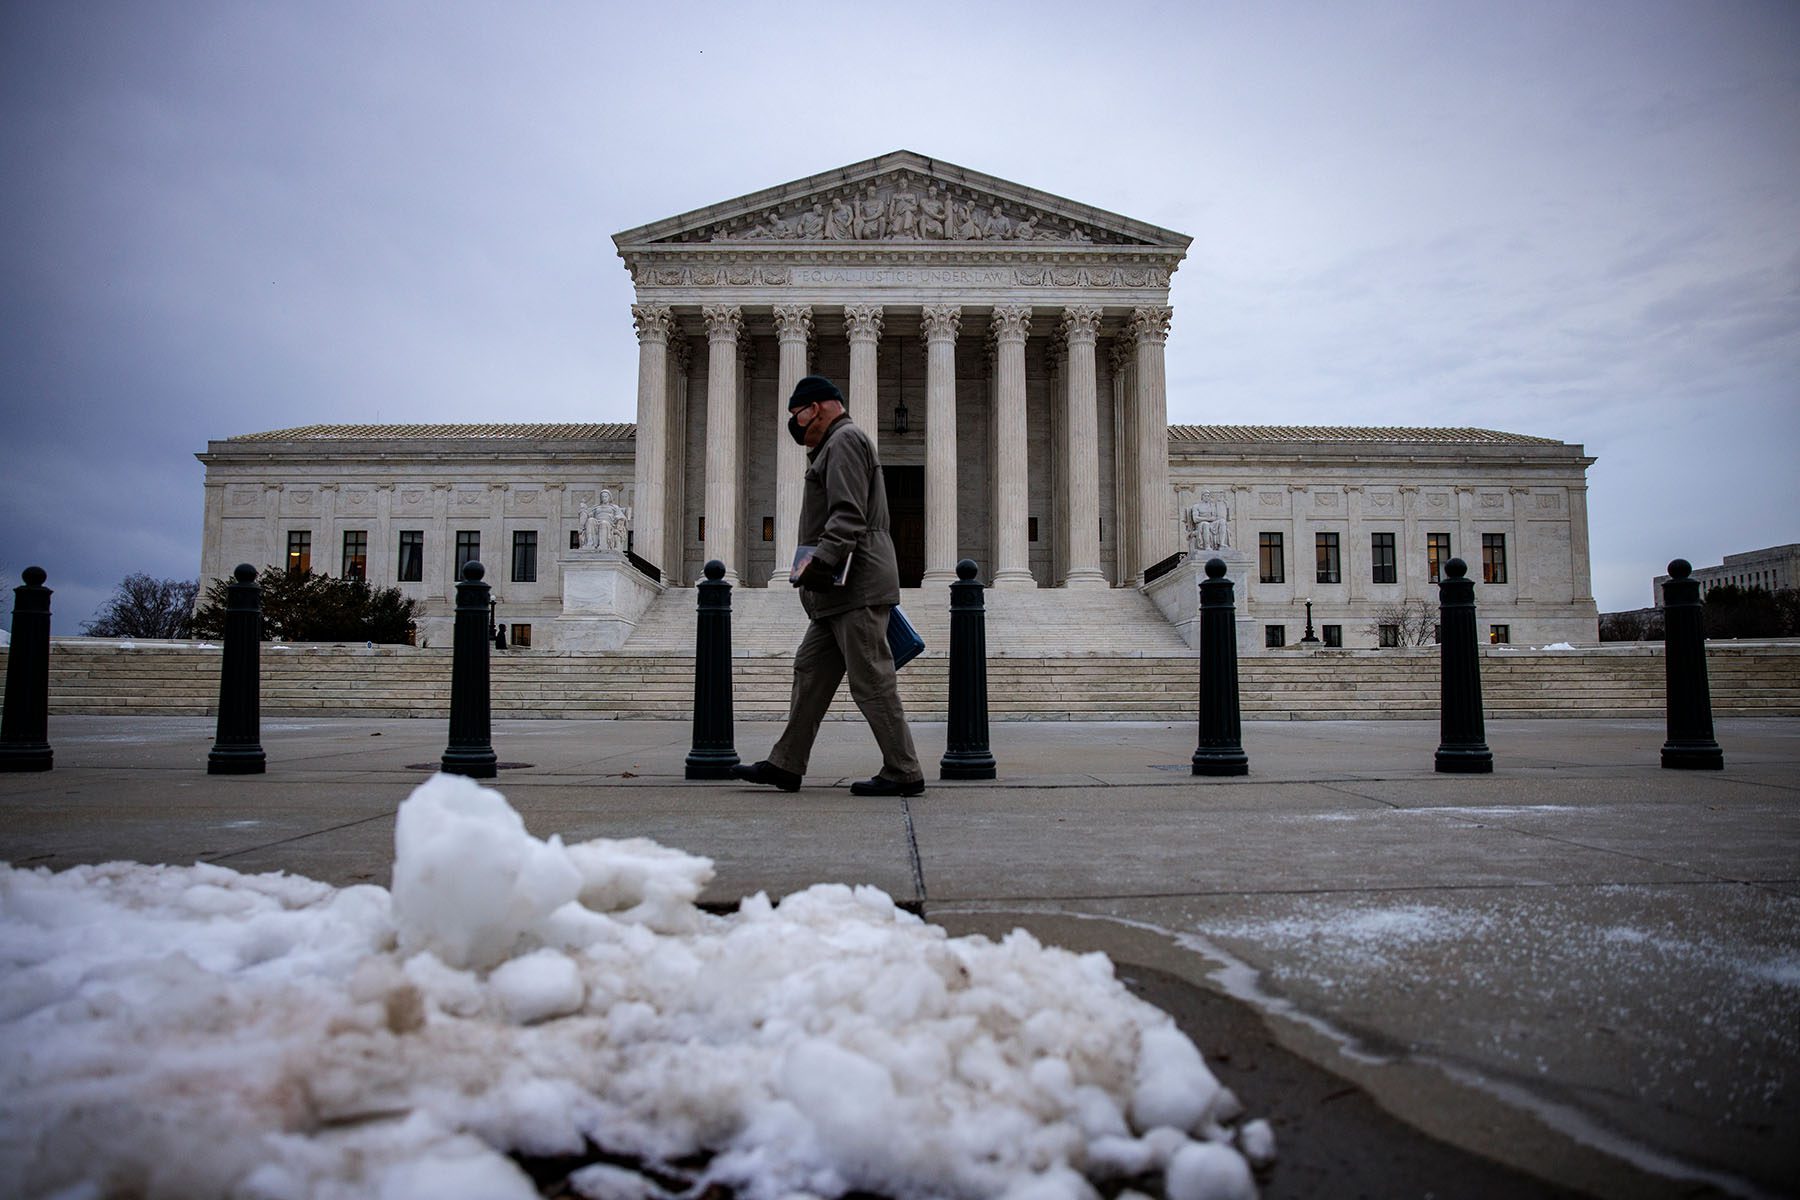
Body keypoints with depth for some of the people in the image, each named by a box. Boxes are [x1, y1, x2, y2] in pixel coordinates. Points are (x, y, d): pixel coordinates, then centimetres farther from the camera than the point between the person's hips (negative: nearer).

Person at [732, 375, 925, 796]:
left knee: (872, 680, -8)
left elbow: (848, 515, -20)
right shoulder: (834, 445, 26)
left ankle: (904, 773, -2)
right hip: (842, 592, 11)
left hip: (857, 587, -11)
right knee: (810, 671, 10)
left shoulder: (845, 440, -7)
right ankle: (786, 765, 15)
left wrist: (821, 561, -26)